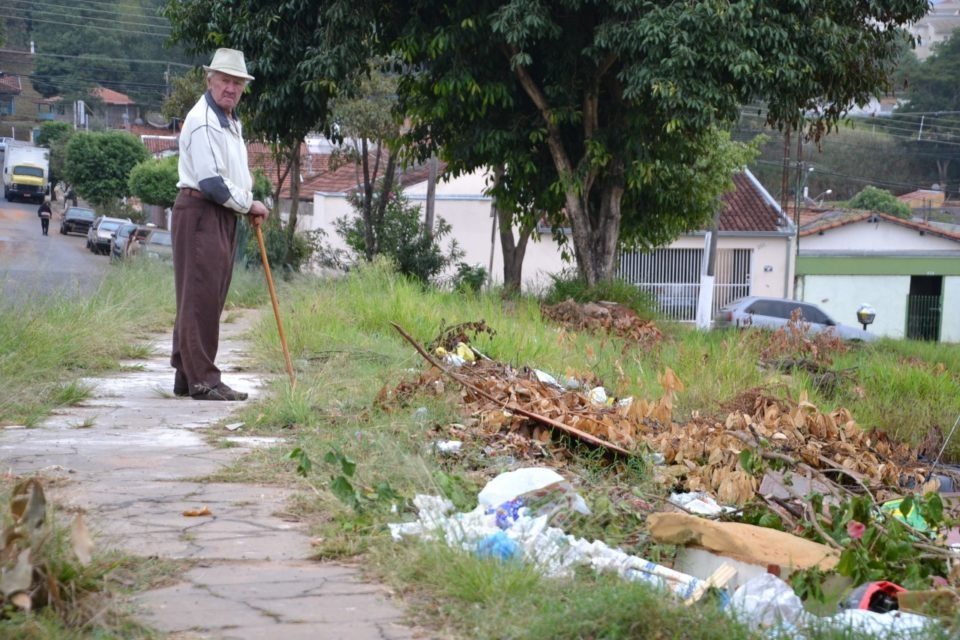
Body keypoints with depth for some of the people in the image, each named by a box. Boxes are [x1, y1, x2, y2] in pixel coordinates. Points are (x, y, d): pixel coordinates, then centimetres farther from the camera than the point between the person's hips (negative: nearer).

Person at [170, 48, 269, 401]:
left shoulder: (231, 120, 19)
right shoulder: (202, 121, -14)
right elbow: (212, 181, -20)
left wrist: (249, 205, 13)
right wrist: (250, 205, -8)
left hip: (223, 215, 10)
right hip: (200, 212, -10)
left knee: (210, 296, 11)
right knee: (201, 295, -10)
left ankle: (186, 375, 18)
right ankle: (202, 380, -9)